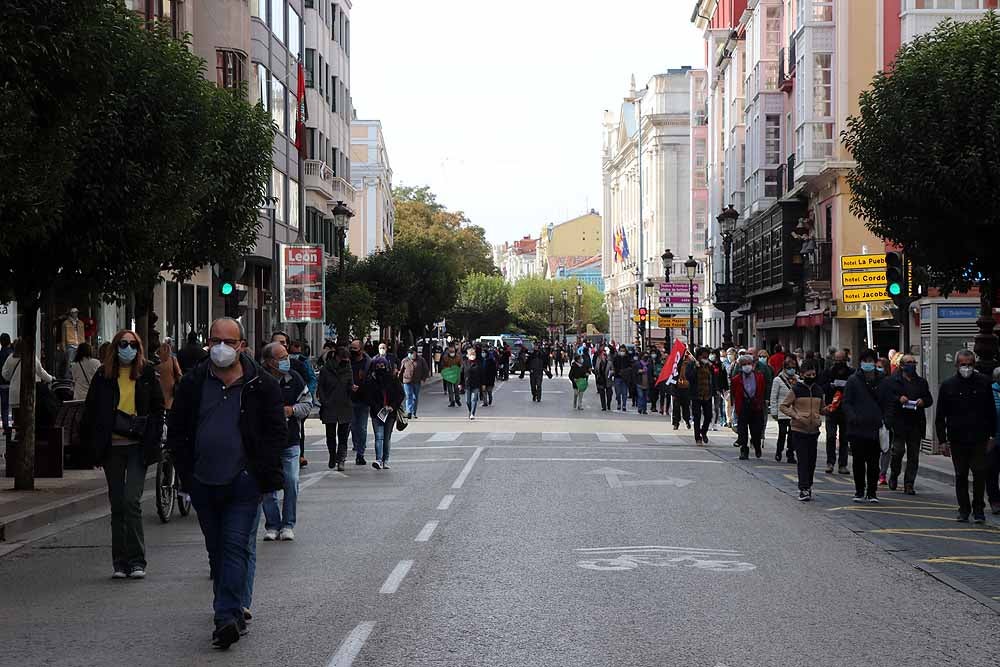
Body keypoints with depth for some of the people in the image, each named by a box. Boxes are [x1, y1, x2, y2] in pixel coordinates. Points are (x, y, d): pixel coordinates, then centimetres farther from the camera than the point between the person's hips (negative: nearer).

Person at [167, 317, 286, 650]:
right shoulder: (193, 383, 5)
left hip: (243, 483, -4)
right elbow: (176, 430, 11)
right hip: (203, 482, 4)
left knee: (236, 546, -11)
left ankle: (227, 615, -16)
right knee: (216, 549, 12)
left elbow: (278, 432, 1)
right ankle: (232, 611, 23)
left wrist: (264, 473, -6)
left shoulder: (262, 384, -2)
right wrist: (186, 471, 2)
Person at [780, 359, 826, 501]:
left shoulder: (818, 390, 12)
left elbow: (822, 408, 22)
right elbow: (783, 406, -2)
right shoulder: (796, 389, -4)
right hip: (798, 430, -5)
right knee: (802, 460, -8)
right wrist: (796, 415, -16)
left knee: (812, 460, 8)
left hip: (814, 430, 5)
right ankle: (803, 489, -9)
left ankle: (808, 487, 19)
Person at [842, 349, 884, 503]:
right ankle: (859, 492, 13)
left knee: (874, 463, 2)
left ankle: (872, 492, 9)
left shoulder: (881, 381, 9)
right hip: (857, 428, -1)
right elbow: (846, 403, -1)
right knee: (858, 461, 4)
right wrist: (853, 417, -16)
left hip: (875, 428, 2)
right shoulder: (853, 381, 1)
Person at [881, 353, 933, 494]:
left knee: (914, 455, 2)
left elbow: (929, 399, 19)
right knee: (898, 450, -10)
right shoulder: (891, 381, 4)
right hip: (898, 423, -4)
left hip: (916, 424, 4)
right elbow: (885, 398, -4)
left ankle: (909, 484, 7)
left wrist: (923, 401, -3)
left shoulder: (921, 382, 17)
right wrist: (898, 399, -19)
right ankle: (894, 475, 17)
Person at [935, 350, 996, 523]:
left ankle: (978, 509, 7)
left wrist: (992, 435, 5)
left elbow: (991, 411, 9)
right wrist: (942, 440, 1)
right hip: (957, 440, 1)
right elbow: (940, 416, 5)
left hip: (979, 439, -1)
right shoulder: (947, 386, 2)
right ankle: (964, 510, 17)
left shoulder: (983, 382, 3)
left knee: (980, 474, -4)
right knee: (960, 476, 7)